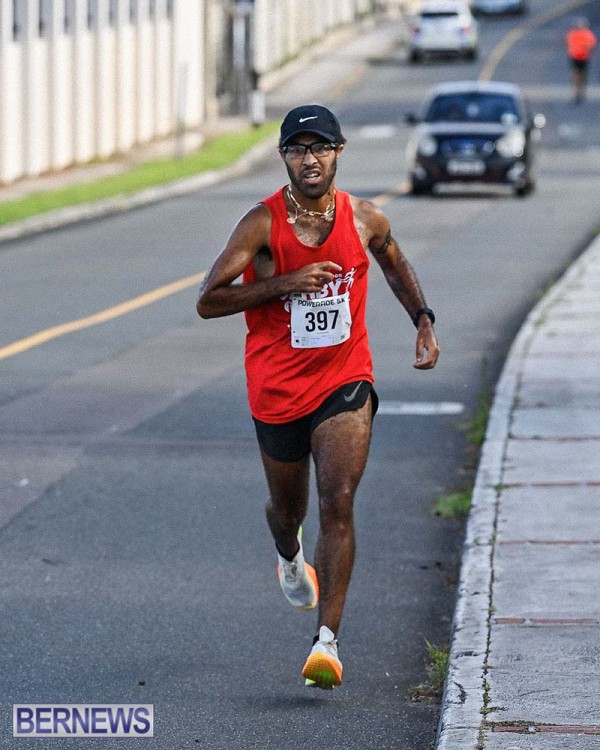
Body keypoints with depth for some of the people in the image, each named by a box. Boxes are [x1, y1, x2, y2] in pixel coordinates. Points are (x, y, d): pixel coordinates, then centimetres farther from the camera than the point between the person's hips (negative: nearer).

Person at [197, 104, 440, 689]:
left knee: (338, 502, -18)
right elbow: (208, 301, -16)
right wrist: (285, 283, -24)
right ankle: (289, 556, 57)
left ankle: (327, 641, -21)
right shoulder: (262, 224, -12)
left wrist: (424, 321, 12)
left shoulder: (364, 220, -2)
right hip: (278, 389, 0)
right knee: (288, 509, 18)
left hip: (345, 382, 0)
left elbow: (394, 263, 22)